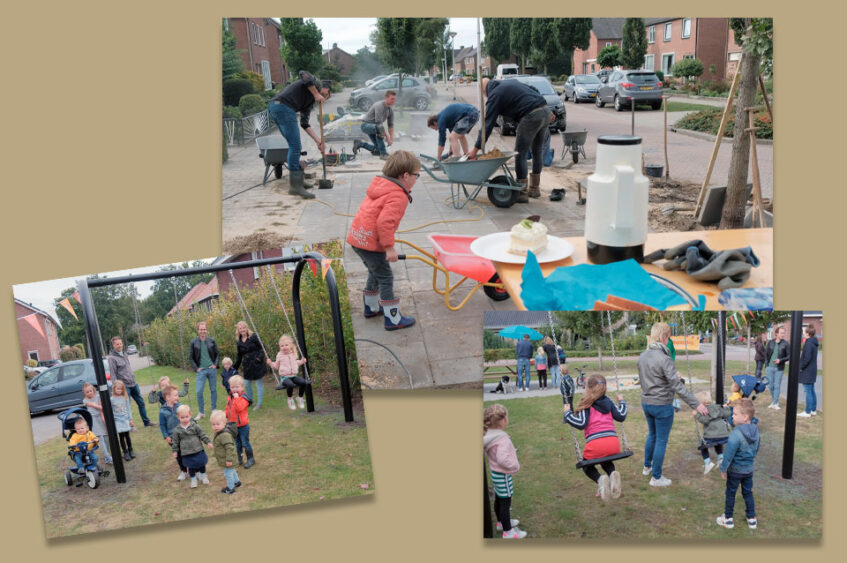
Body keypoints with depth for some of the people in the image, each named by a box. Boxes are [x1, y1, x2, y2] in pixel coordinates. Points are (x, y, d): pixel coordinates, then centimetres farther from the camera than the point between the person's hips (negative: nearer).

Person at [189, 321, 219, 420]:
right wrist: (196, 368, -4)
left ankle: (214, 410, 21)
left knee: (213, 390, 9)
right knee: (199, 391, -9)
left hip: (212, 369, 1)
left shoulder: (212, 341, 2)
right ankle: (201, 412, 4)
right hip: (201, 370, -1)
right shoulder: (194, 342, -1)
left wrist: (215, 364, -4)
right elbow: (191, 357, 5)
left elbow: (217, 354, 9)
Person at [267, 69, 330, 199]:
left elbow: (305, 124, 26)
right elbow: (303, 74, -10)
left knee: (295, 146, 18)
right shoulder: (317, 84, 12)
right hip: (283, 106, -10)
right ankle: (295, 186, -9)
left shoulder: (310, 102, 32)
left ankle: (297, 181, 25)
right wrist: (316, 94, -4)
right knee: (295, 146, -9)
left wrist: (318, 141, 21)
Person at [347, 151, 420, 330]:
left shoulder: (379, 185, 13)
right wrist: (389, 247, -19)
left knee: (375, 273, 26)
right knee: (385, 278, 0)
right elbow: (385, 222, -27)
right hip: (370, 242, -10)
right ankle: (393, 319, 5)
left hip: (357, 236, 10)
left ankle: (371, 307, 40)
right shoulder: (398, 196, -17)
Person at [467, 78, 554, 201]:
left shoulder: (494, 96, 0)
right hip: (545, 111, 9)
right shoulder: (510, 83, 23)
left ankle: (522, 193, 4)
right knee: (537, 151, 18)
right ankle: (534, 189, 28)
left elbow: (488, 125, -4)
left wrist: (475, 149, -2)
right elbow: (534, 91, 25)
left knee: (520, 153, 1)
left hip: (532, 116, -9)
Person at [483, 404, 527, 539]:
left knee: (498, 499, 24)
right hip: (503, 475, -9)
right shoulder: (502, 439, -29)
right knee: (505, 502, 5)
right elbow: (502, 459, -37)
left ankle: (501, 522, 44)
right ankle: (508, 532, 17)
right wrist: (515, 466, -22)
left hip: (495, 472, 9)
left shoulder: (488, 435, -3)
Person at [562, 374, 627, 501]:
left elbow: (581, 424, -9)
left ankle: (600, 479, -8)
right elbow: (621, 417, 17)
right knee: (606, 462, 36)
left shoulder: (586, 404, 0)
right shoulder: (608, 401, 14)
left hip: (595, 444, -4)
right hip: (613, 443, 4)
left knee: (587, 466, 26)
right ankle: (613, 474, -1)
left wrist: (567, 413, 1)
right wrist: (621, 402, 33)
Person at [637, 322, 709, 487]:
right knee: (661, 441, 6)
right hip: (662, 405, -7)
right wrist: (696, 404, -18)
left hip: (646, 403, 8)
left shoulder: (642, 357, 1)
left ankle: (647, 467, 41)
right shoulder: (664, 359, -23)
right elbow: (677, 386, -23)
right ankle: (656, 477, 15)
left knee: (652, 435, 26)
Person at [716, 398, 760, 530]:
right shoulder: (755, 430, -5)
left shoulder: (736, 433, -28)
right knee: (748, 493, 19)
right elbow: (756, 449, 10)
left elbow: (729, 453, -23)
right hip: (749, 469, 6)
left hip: (735, 470, -6)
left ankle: (728, 518, 21)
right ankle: (752, 519, 26)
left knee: (730, 493, 10)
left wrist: (723, 469, -12)